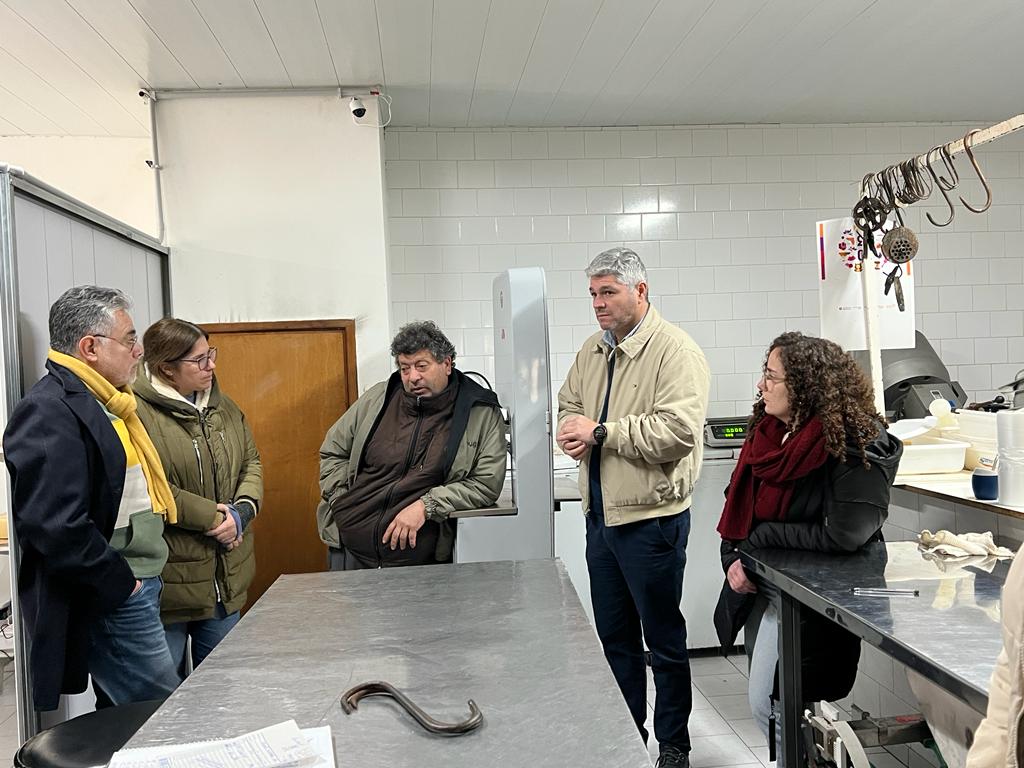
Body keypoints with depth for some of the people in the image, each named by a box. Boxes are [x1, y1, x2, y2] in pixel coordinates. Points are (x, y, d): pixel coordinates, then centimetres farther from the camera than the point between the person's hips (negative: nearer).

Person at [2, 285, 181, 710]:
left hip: (132, 585, 10)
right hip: (106, 602, -10)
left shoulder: (100, 402, 13)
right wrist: (121, 582, -17)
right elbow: (57, 527, -27)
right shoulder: (50, 412, -18)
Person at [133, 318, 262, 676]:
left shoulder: (222, 406, 8)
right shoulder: (137, 412, -17)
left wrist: (243, 509, -6)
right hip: (169, 578, -6)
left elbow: (251, 461, 12)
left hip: (226, 577, 7)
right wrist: (213, 518, -18)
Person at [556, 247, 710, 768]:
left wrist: (601, 433, -22)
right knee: (613, 634, 19)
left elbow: (678, 430, -26)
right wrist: (571, 430, -5)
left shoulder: (675, 350, -15)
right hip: (601, 514, 8)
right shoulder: (592, 350, 9)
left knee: (663, 638, 8)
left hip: (651, 518, -8)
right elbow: (569, 403, 19)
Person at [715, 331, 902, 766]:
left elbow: (844, 537, -24)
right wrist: (733, 559, -6)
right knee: (764, 702, 18)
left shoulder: (857, 444, -21)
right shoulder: (767, 431, 0)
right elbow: (738, 505, 9)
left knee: (771, 707, -2)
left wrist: (762, 539, -17)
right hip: (761, 585, 7)